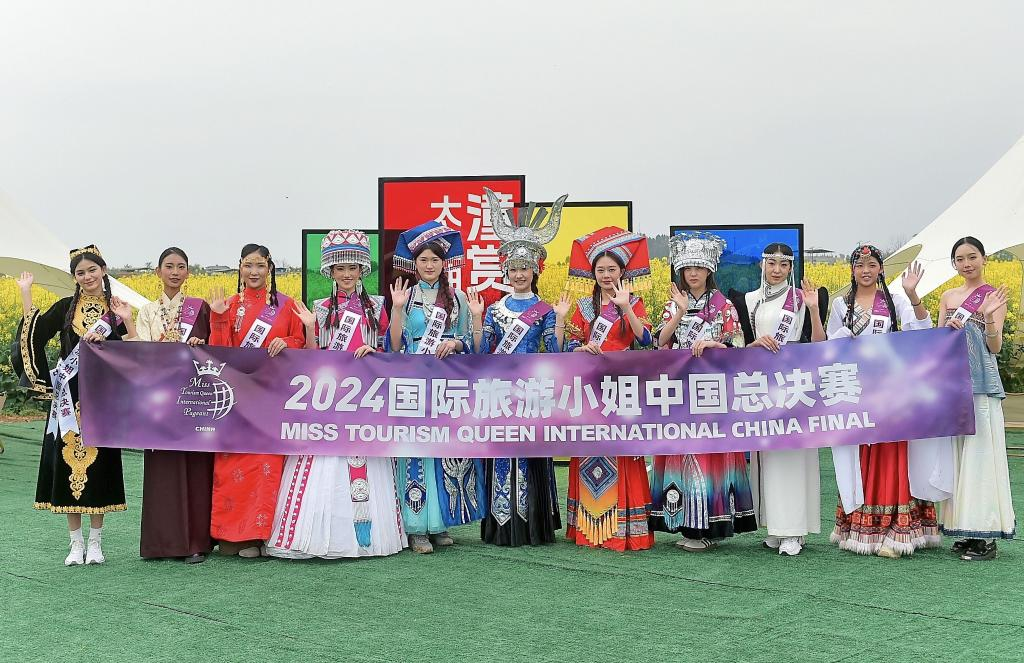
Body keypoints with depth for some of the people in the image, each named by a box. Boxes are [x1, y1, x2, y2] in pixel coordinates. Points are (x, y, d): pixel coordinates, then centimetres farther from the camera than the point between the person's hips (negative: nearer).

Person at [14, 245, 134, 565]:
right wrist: (26, 292, -7)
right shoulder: (65, 308, 8)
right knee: (68, 459, 0)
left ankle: (95, 542, 11)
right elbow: (35, 332, -7)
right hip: (69, 397, 1)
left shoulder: (117, 309, 7)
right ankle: (76, 543, 9)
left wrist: (128, 322, -14)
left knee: (98, 461, 2)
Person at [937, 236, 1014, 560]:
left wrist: (989, 317, -24)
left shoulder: (993, 296, 0)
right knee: (955, 451, 5)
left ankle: (985, 536, -4)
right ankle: (965, 529, 12)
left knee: (979, 451, -7)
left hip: (981, 383, -5)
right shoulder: (947, 297, 14)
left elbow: (995, 347, -7)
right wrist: (948, 329, -8)